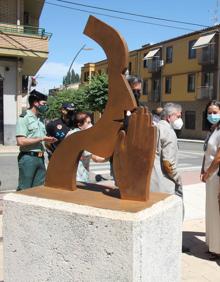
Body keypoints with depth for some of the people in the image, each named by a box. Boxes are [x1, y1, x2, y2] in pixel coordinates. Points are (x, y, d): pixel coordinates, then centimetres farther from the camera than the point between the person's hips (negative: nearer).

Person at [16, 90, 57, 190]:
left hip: (40, 158, 7)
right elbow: (21, 141, -18)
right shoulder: (24, 118, -9)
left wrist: (48, 140, 3)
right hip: (28, 158, -7)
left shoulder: (41, 119, 15)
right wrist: (41, 139, -16)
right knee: (24, 189, 0)